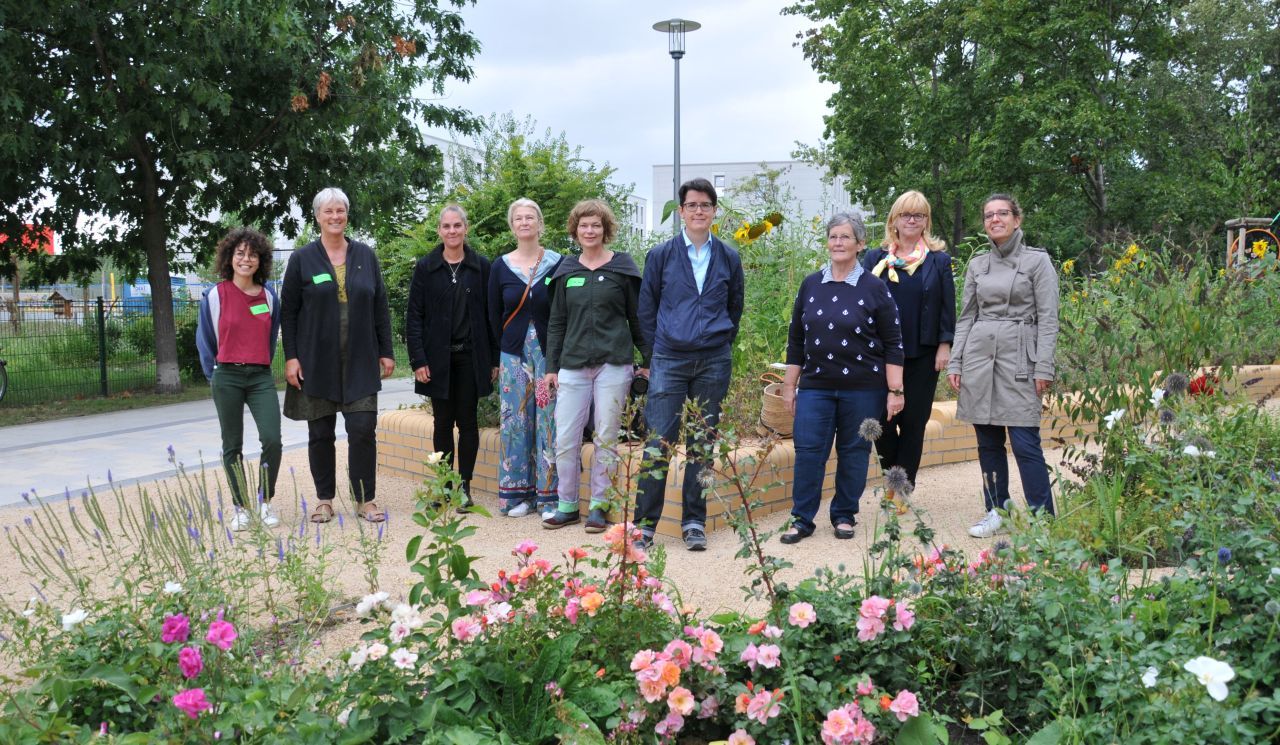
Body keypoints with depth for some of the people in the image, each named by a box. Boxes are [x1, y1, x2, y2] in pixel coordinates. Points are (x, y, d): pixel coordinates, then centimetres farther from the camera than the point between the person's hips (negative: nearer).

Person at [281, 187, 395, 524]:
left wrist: (386, 351, 5)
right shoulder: (302, 259, 2)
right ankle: (324, 500, 19)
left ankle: (366, 499, 7)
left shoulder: (365, 255, 7)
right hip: (316, 362, -1)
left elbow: (380, 307, 9)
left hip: (360, 362, 1)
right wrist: (290, 356, -6)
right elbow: (288, 312, 1)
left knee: (363, 430, -4)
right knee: (321, 433, 6)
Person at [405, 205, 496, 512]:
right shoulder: (425, 267, 2)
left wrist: (494, 359, 1)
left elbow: (490, 314, 4)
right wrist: (418, 360, -7)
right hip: (438, 357, 0)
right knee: (443, 422, 6)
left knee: (467, 421, 3)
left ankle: (464, 487, 11)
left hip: (470, 356, 0)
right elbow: (414, 316, 1)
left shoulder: (481, 266, 3)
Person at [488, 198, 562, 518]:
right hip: (514, 354, 2)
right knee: (515, 420, 4)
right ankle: (517, 493, 14)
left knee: (549, 420, -3)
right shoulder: (500, 267, 5)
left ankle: (549, 495, 5)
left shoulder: (557, 263, -1)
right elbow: (494, 315, 11)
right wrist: (506, 350, 9)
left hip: (549, 353, -2)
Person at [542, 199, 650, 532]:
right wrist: (551, 367, 8)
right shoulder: (566, 271, 11)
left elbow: (638, 318, 6)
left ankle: (599, 506, 15)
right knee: (565, 439, 0)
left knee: (606, 438, 3)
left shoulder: (622, 268, 3)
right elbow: (556, 323, 14)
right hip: (573, 365, 3)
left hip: (613, 364, -2)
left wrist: (647, 361, 2)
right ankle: (567, 505, 15)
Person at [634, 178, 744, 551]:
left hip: (713, 362, 2)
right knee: (659, 442, -5)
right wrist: (657, 351, 6)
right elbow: (647, 308, 8)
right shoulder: (661, 255, 3)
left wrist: (721, 345, 12)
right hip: (669, 361, -1)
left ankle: (694, 522, 15)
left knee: (701, 444, 6)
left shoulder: (729, 258, 8)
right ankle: (645, 523, 2)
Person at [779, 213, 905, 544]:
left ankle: (844, 515, 22)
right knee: (808, 450, -2)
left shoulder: (874, 288, -3)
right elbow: (796, 339, 12)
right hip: (816, 385, 2)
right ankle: (802, 519, 8)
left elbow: (893, 344, -3)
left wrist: (895, 391, -7)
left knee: (854, 452, 7)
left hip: (863, 388, -2)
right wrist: (790, 385, 9)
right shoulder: (810, 285, 7)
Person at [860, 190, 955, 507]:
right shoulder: (876, 259, 7)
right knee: (882, 419, -1)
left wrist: (945, 345, -3)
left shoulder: (939, 260, 6)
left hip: (923, 355, 0)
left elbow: (948, 306, 4)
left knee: (913, 421, 4)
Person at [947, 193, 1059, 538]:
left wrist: (1043, 368, -10)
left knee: (1025, 442, -8)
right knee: (988, 441, 8)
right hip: (979, 355, 4)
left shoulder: (1037, 260, 1)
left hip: (1019, 356, -4)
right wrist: (954, 363, 7)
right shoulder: (977, 265, 13)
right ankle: (996, 510, 19)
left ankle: (1043, 519, 0)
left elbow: (1048, 319, -3)